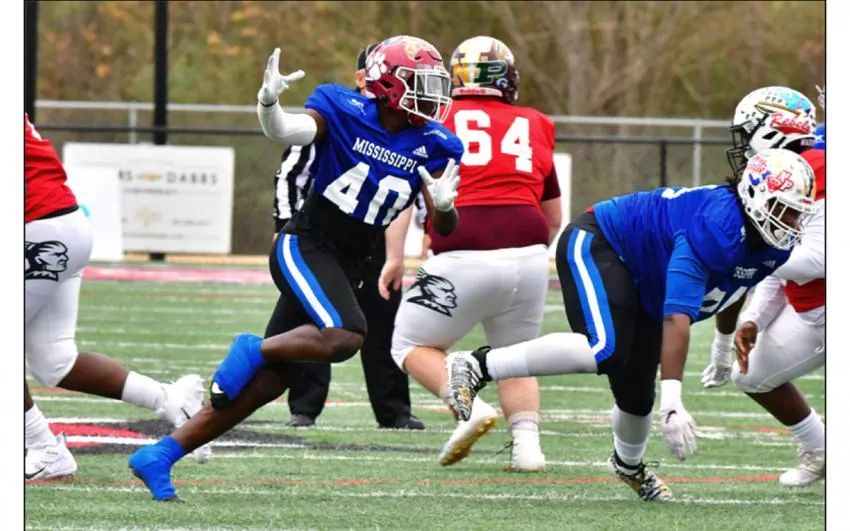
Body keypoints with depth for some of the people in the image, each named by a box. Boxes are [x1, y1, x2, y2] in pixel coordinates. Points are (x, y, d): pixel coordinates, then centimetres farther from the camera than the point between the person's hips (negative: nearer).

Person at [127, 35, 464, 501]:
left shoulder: (433, 146, 3)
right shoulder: (344, 112, -8)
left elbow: (443, 228, 3)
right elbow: (285, 132, -21)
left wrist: (444, 207, -20)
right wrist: (268, 103, -42)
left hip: (346, 268, 6)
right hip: (306, 247, -6)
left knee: (266, 383, 1)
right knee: (344, 336, -34)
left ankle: (158, 457, 6)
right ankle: (253, 350, -7)